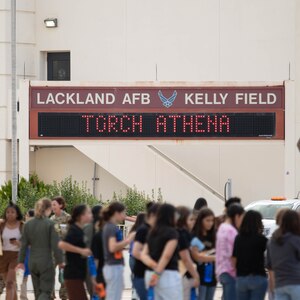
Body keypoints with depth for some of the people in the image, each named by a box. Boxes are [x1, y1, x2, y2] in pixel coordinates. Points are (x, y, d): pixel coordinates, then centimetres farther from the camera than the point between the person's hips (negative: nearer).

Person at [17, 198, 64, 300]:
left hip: (32, 262, 5)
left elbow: (24, 245, 6)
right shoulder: (50, 224, -12)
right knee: (46, 291, -2)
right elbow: (55, 245, -11)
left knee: (38, 291, 16)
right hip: (46, 261, -5)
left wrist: (21, 261, 15)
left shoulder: (28, 224, 2)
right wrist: (60, 261, -1)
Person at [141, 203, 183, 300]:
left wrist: (154, 266, -9)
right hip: (168, 275, -7)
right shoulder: (172, 232, -7)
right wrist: (158, 273, -14)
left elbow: (143, 254, 6)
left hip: (150, 274, 7)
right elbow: (167, 255, -18)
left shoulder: (152, 233, 14)